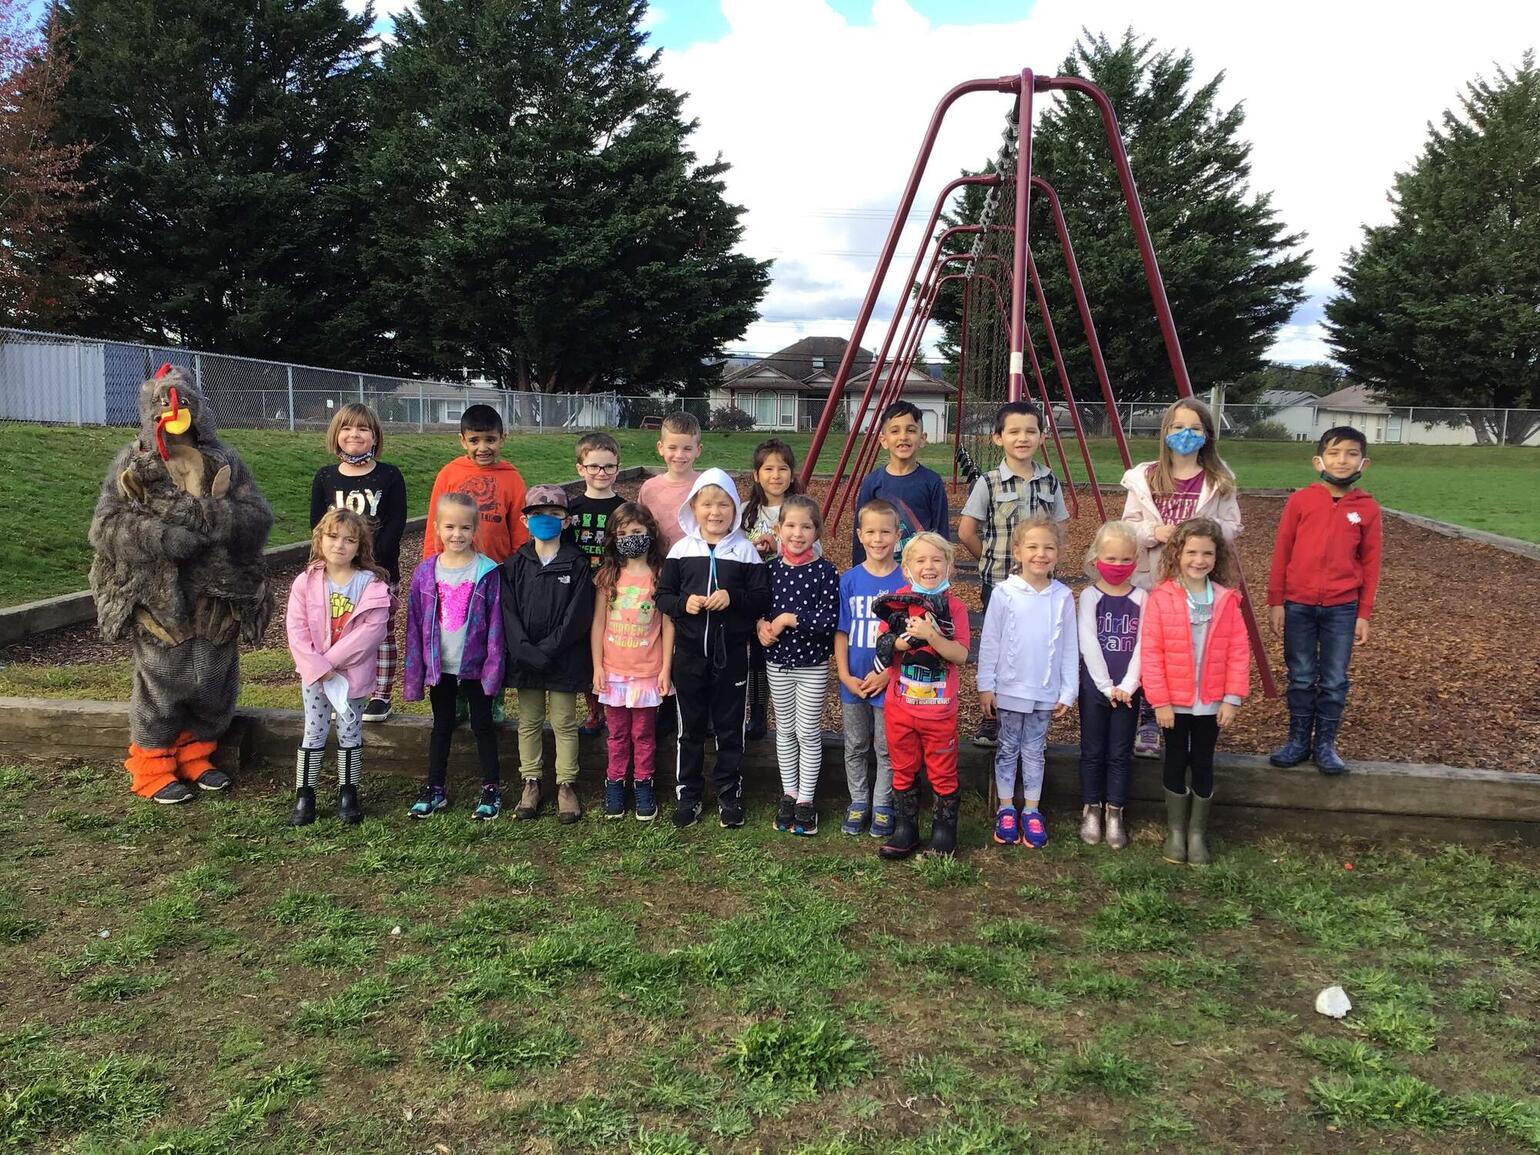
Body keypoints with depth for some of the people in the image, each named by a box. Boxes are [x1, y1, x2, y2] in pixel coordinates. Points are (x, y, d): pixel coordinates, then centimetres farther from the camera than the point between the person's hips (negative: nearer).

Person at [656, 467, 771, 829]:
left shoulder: (745, 550, -2)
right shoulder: (681, 549, 1)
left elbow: (762, 599, -3)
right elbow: (662, 596, 4)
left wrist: (732, 597, -19)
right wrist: (683, 603, -16)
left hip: (730, 653, -1)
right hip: (689, 651, 1)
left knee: (730, 728, 10)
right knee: (690, 728, 11)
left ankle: (729, 795, 23)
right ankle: (689, 794, 24)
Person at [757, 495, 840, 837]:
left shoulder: (825, 571, -12)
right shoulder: (771, 568, -2)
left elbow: (829, 620, -18)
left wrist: (789, 619, -22)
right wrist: (762, 624, -15)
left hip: (813, 664, -3)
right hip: (778, 663, 3)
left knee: (808, 732, 6)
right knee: (784, 729, 14)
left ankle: (806, 800, 19)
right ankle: (789, 793, 28)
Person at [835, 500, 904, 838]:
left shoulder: (905, 581, -7)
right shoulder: (849, 580, -2)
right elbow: (841, 631, 1)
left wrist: (886, 675, -13)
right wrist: (845, 675, -7)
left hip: (889, 681, -2)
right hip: (853, 682, 2)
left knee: (887, 749, 9)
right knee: (855, 747, 14)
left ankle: (882, 806, 23)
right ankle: (858, 803, 29)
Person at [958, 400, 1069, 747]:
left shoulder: (1050, 482, 4)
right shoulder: (988, 484, -6)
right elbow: (966, 533, -2)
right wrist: (992, 559, 2)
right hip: (998, 582, -3)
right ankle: (993, 721, 15)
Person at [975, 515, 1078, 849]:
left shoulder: (1063, 597, -3)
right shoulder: (1005, 593, -9)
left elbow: (1070, 648, 2)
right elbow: (989, 643, -4)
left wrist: (1067, 693, 1)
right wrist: (985, 686, -4)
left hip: (1046, 693, 1)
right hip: (1009, 690, -1)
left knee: (1034, 752, 13)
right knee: (1008, 750, 11)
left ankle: (1031, 812, 23)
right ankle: (1006, 809, 23)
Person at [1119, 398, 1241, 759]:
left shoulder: (1219, 481, 3)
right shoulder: (1145, 478, 3)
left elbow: (1232, 528, 2)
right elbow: (1129, 526, 2)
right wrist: (1155, 532, -17)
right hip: (1151, 579, 0)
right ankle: (1147, 725, 18)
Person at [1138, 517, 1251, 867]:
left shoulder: (1226, 600, -5)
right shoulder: (1160, 598, -12)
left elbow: (1239, 652, -3)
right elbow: (1150, 653, -12)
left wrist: (1232, 698, -7)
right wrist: (1159, 701, -12)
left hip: (1211, 702, 2)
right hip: (1173, 702, -2)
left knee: (1203, 764, 12)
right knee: (1176, 762, 12)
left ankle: (1198, 832, 26)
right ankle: (1175, 830, 25)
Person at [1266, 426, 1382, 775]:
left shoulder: (1368, 508, 0)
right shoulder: (1300, 501, -2)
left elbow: (1369, 565, 4)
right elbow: (1281, 554, 2)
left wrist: (1364, 614, 3)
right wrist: (1275, 603, 0)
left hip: (1342, 609, 1)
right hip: (1298, 605, 0)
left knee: (1334, 681, 6)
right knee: (1301, 678, 8)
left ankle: (1325, 744, 19)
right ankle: (1298, 740, 20)